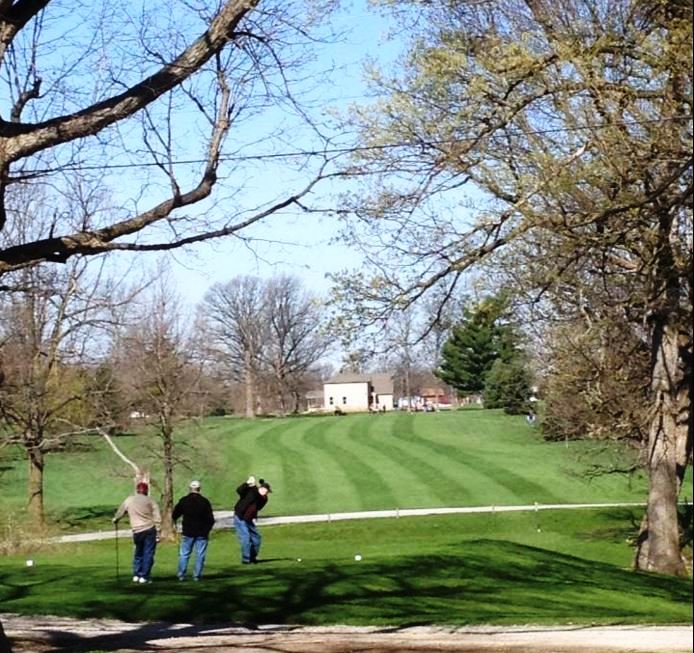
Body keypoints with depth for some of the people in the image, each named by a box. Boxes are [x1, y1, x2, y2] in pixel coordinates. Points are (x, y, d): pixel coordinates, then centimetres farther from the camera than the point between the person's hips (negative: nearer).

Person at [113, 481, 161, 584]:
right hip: (150, 530, -2)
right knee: (148, 554, 2)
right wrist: (158, 533, 0)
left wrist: (115, 519, 41)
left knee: (138, 553, 19)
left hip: (137, 531, 2)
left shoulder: (129, 500, 6)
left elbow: (120, 512, 21)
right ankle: (144, 576, 0)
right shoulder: (150, 501, 1)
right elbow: (157, 518, -4)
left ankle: (136, 575, 16)